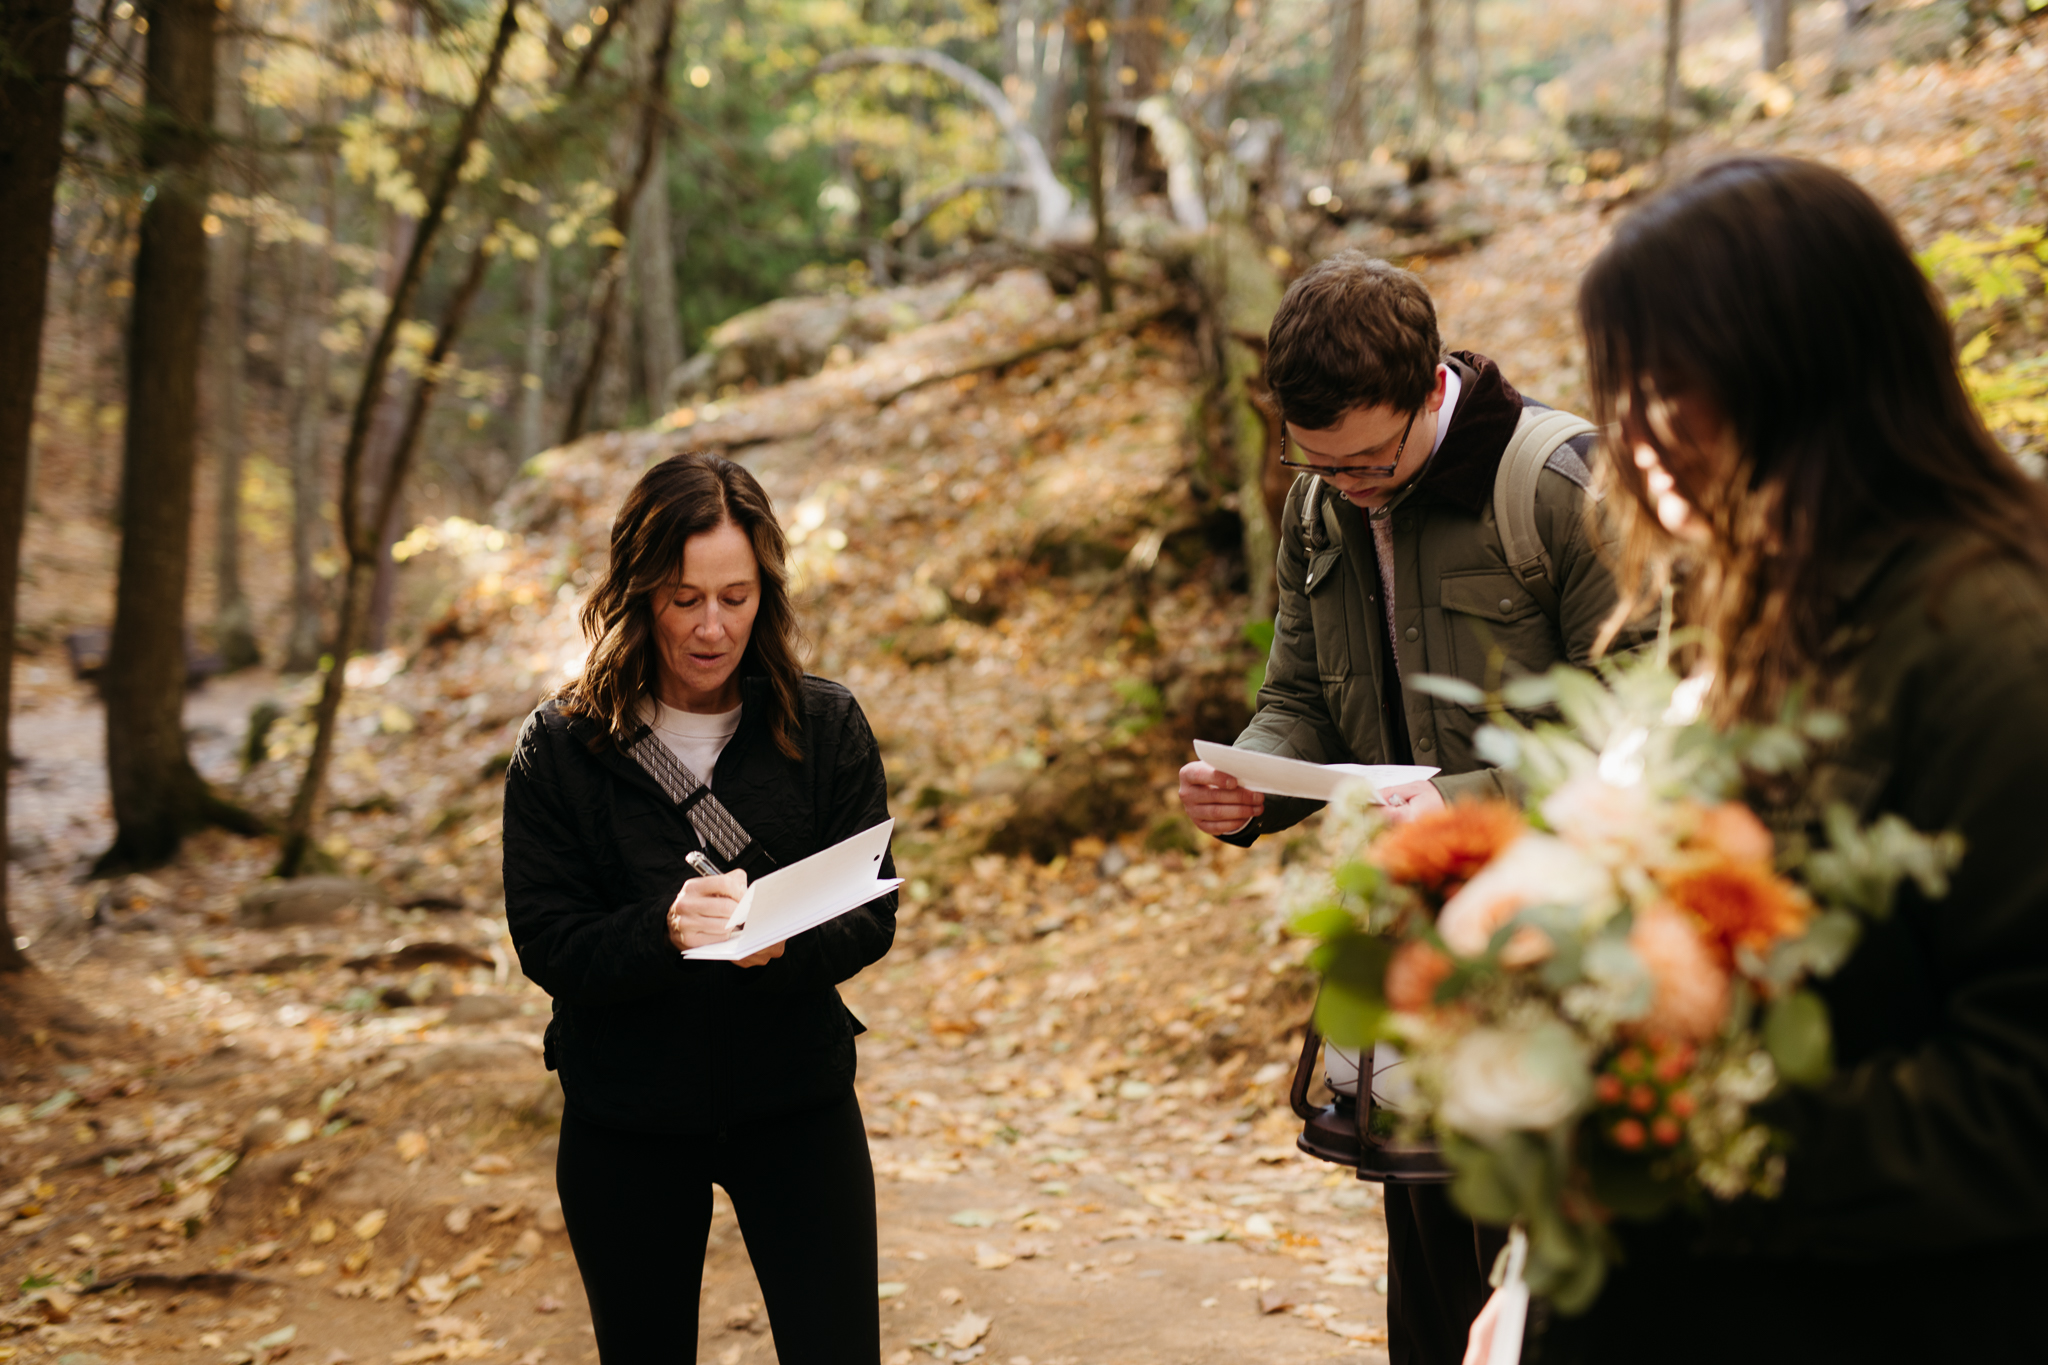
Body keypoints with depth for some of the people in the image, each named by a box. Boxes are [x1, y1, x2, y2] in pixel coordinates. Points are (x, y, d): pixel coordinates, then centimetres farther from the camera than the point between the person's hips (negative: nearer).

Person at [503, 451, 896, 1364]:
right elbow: (548, 945, -11)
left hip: (797, 1103, 0)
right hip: (626, 1124, 0)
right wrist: (662, 933, -30)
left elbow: (873, 914, -6)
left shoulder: (827, 728, -4)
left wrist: (784, 941, -27)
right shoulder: (561, 747, -6)